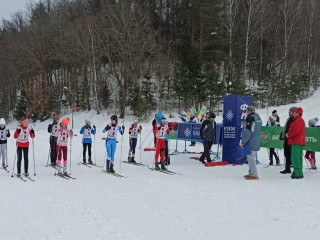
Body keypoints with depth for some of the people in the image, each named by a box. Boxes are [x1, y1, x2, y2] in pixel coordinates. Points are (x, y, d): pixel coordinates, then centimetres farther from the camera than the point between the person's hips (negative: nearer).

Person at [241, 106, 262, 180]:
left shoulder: (250, 118, -13)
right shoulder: (258, 118, 17)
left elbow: (247, 132, -18)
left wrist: (243, 142, -14)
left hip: (250, 143, -10)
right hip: (256, 142, 10)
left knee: (251, 158, -6)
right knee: (252, 158, 17)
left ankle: (254, 174, -7)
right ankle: (251, 173, 23)